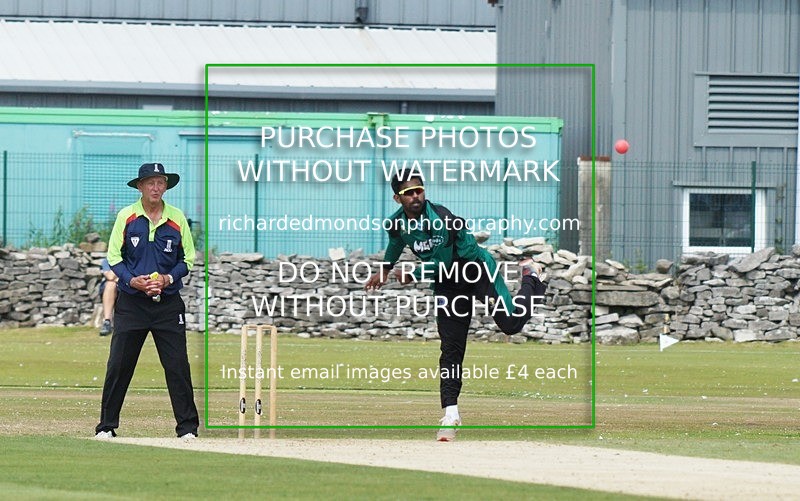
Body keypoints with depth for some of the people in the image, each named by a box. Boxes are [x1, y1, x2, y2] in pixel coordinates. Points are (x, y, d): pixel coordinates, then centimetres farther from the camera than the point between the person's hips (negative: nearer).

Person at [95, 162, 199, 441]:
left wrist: (168, 278, -8)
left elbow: (188, 259, 10)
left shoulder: (177, 218, 5)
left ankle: (187, 427, 4)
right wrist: (132, 280, -13)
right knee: (119, 364, -2)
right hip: (131, 301, -1)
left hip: (168, 301, 1)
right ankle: (106, 426, 7)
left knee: (177, 366, -3)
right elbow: (113, 257, 4)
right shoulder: (126, 216, 2)